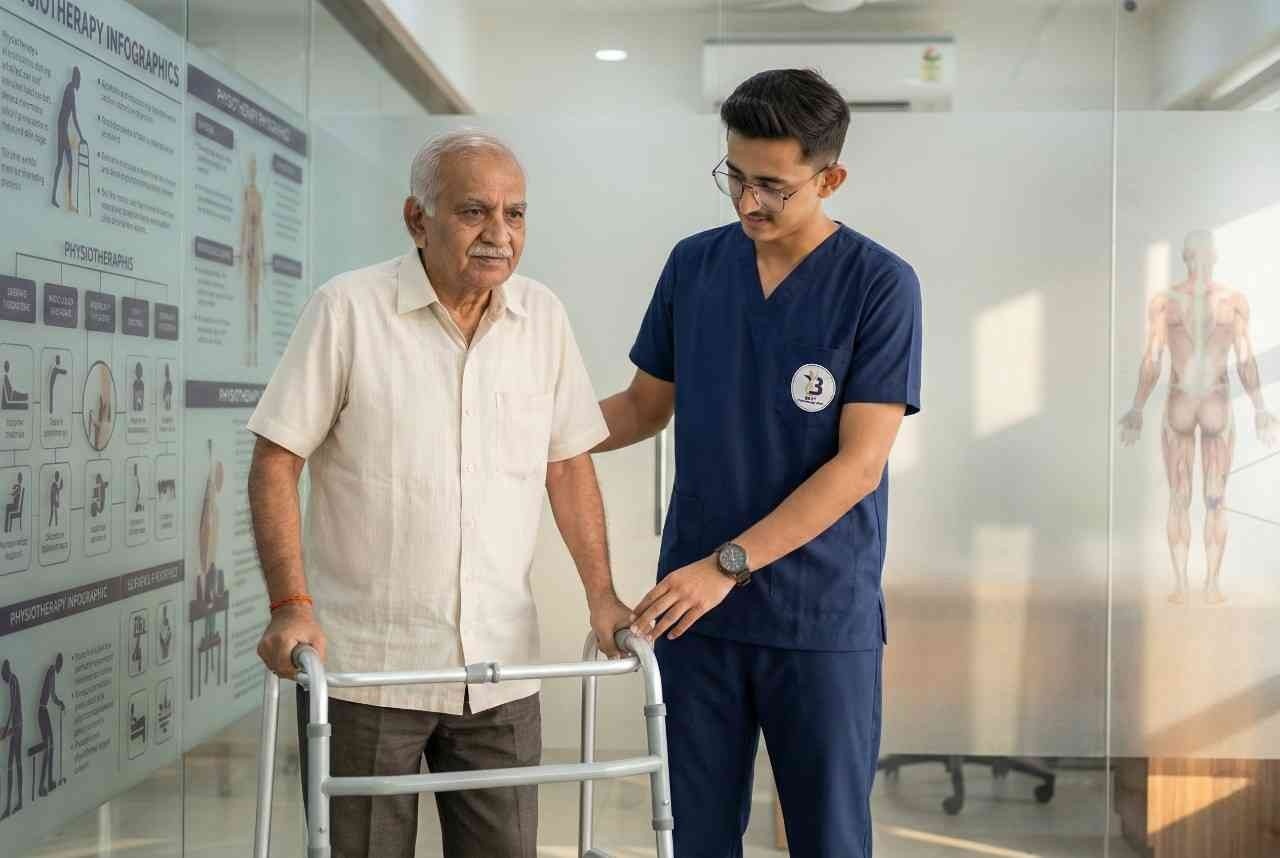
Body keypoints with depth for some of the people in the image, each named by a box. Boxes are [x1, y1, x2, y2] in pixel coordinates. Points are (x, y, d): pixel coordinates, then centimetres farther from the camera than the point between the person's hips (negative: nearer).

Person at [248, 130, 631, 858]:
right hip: (366, 667, -3)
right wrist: (292, 605, -15)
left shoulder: (543, 315, 4)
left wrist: (601, 595, 6)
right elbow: (277, 462, -7)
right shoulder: (348, 308, -9)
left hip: (501, 666, 4)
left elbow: (568, 463, 11)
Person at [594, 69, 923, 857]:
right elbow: (646, 406, 13)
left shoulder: (881, 285, -9)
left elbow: (859, 464, -14)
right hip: (694, 607, 3)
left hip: (823, 618, -3)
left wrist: (729, 564, -20)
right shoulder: (693, 265, 4)